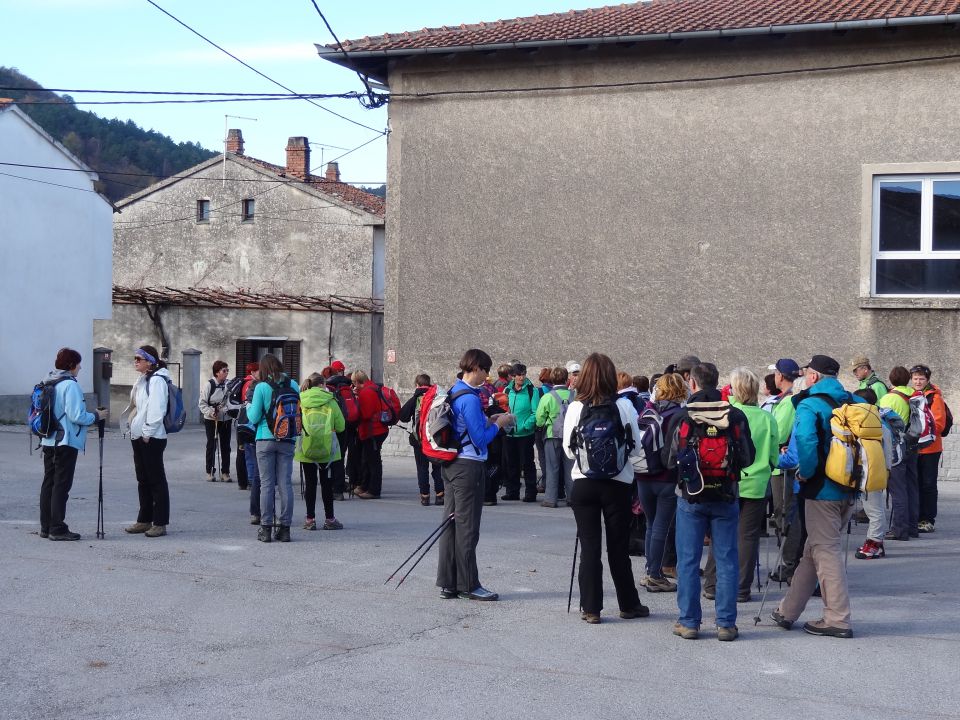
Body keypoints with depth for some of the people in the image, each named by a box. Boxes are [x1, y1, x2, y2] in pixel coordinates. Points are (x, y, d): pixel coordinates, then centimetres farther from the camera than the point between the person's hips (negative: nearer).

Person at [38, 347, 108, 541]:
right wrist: (97, 416, -6)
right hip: (66, 442, -9)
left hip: (49, 441, 9)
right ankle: (58, 529, -2)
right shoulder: (70, 385, -16)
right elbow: (76, 416, -21)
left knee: (49, 483, 12)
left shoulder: (48, 383, 11)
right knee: (61, 485, -4)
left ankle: (46, 527, 17)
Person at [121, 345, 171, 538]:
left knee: (156, 480, -5)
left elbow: (156, 409, -20)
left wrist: (148, 433, -19)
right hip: (138, 436, 10)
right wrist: (131, 428, 15)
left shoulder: (156, 380, -14)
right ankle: (144, 520, 20)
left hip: (152, 437, -10)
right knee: (143, 480, 13)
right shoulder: (142, 380, 16)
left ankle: (160, 523, -1)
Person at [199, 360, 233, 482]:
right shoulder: (210, 385, -8)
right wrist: (210, 412, -19)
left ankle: (225, 472, 13)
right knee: (211, 445, 3)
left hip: (226, 419, 3)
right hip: (211, 420, -3)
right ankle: (210, 472, 11)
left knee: (225, 446, 6)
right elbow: (202, 403, -5)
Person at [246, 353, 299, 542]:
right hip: (287, 440, 2)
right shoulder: (293, 385, 1)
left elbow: (254, 417, -6)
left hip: (266, 440, -2)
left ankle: (266, 528, 4)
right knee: (285, 484, 5)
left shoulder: (261, 387, -7)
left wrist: (248, 408, 14)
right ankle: (284, 528, 7)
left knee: (267, 484, 2)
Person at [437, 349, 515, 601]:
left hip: (451, 465, 9)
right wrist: (498, 424, -4)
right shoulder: (470, 398, -17)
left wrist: (488, 421, 13)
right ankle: (468, 585, 5)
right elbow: (479, 439, -18)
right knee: (467, 526, -2)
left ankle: (447, 583, 15)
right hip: (468, 467, -9)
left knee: (451, 522, 11)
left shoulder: (453, 392, 11)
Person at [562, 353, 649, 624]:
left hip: (584, 484, 0)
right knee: (619, 547, 11)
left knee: (589, 547, 6)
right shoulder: (624, 406, -7)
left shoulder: (575, 408, -7)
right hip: (618, 484, 0)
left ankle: (591, 608, 8)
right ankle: (629, 605, 22)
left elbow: (568, 450, 0)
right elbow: (637, 449, -1)